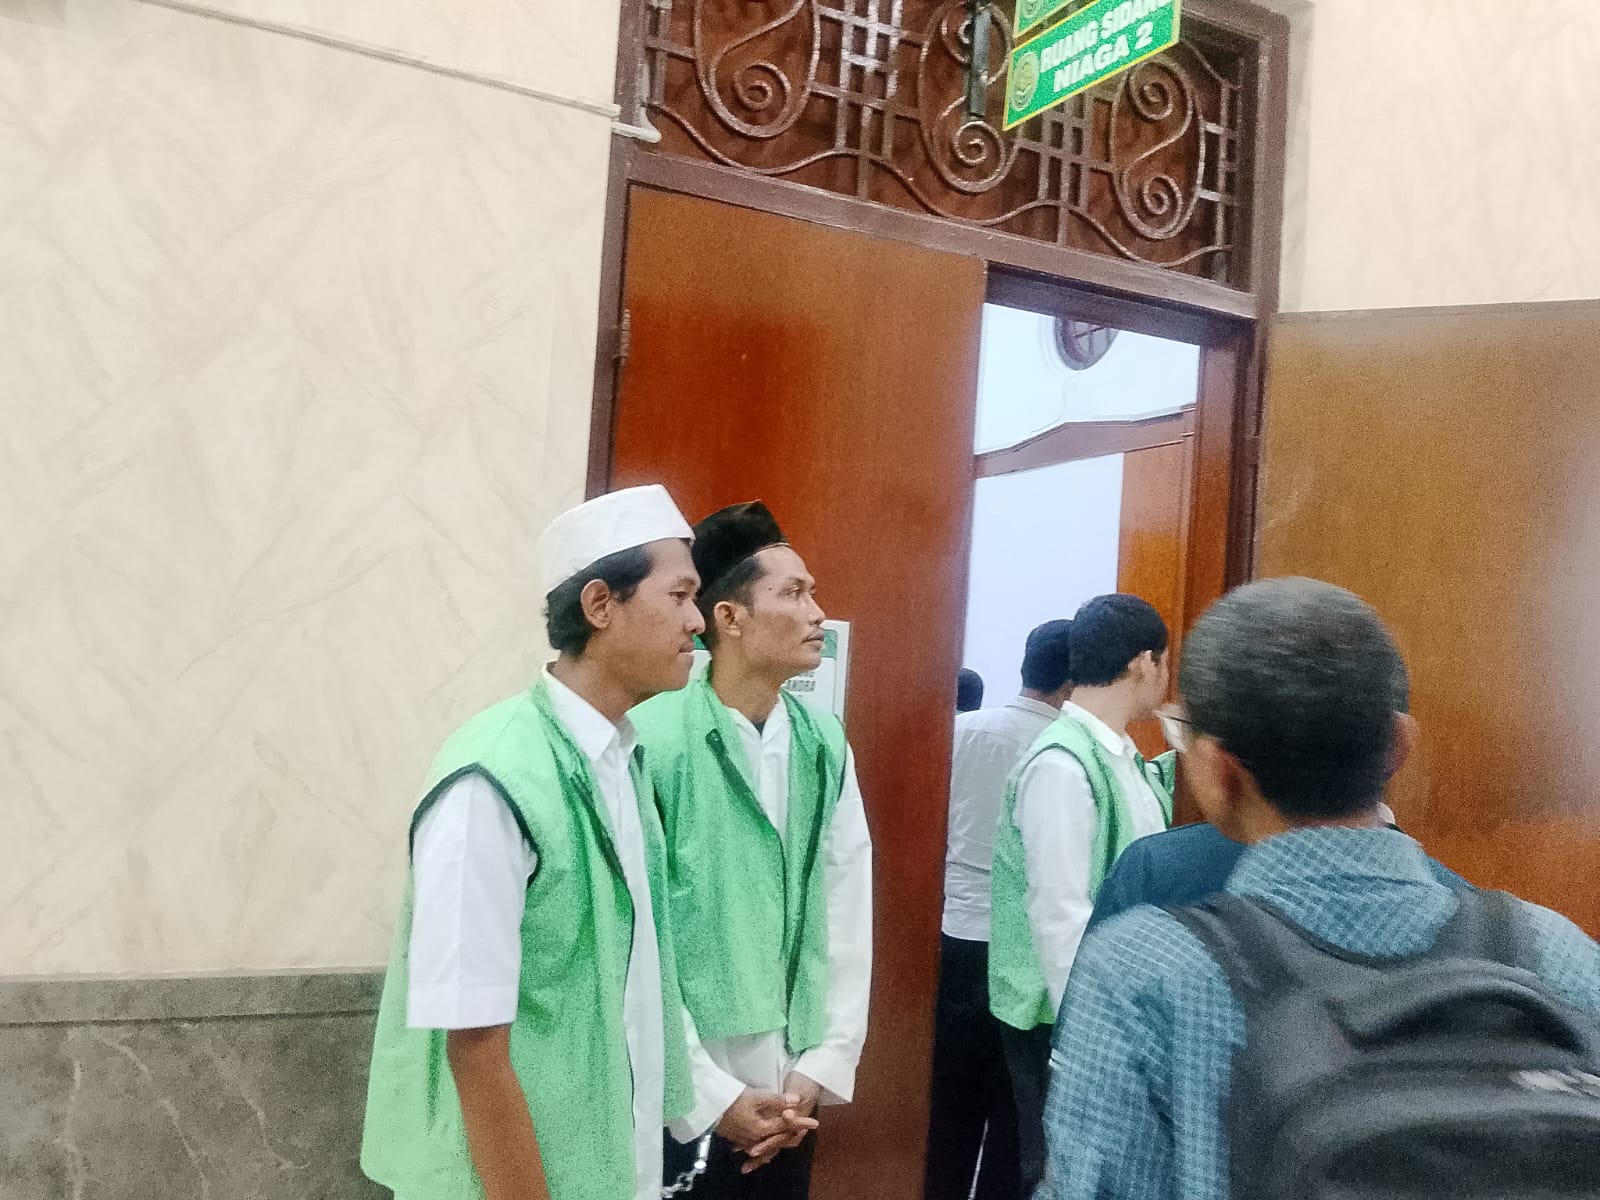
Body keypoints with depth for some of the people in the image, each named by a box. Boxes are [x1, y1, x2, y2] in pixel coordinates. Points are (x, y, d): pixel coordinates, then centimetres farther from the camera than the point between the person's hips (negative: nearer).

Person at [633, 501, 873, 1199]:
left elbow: (848, 912, 5)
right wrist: (709, 1094, -12)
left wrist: (824, 1065, 0)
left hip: (792, 1094, 5)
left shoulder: (825, 744, 2)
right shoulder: (653, 739, -16)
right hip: (682, 1101, -4)